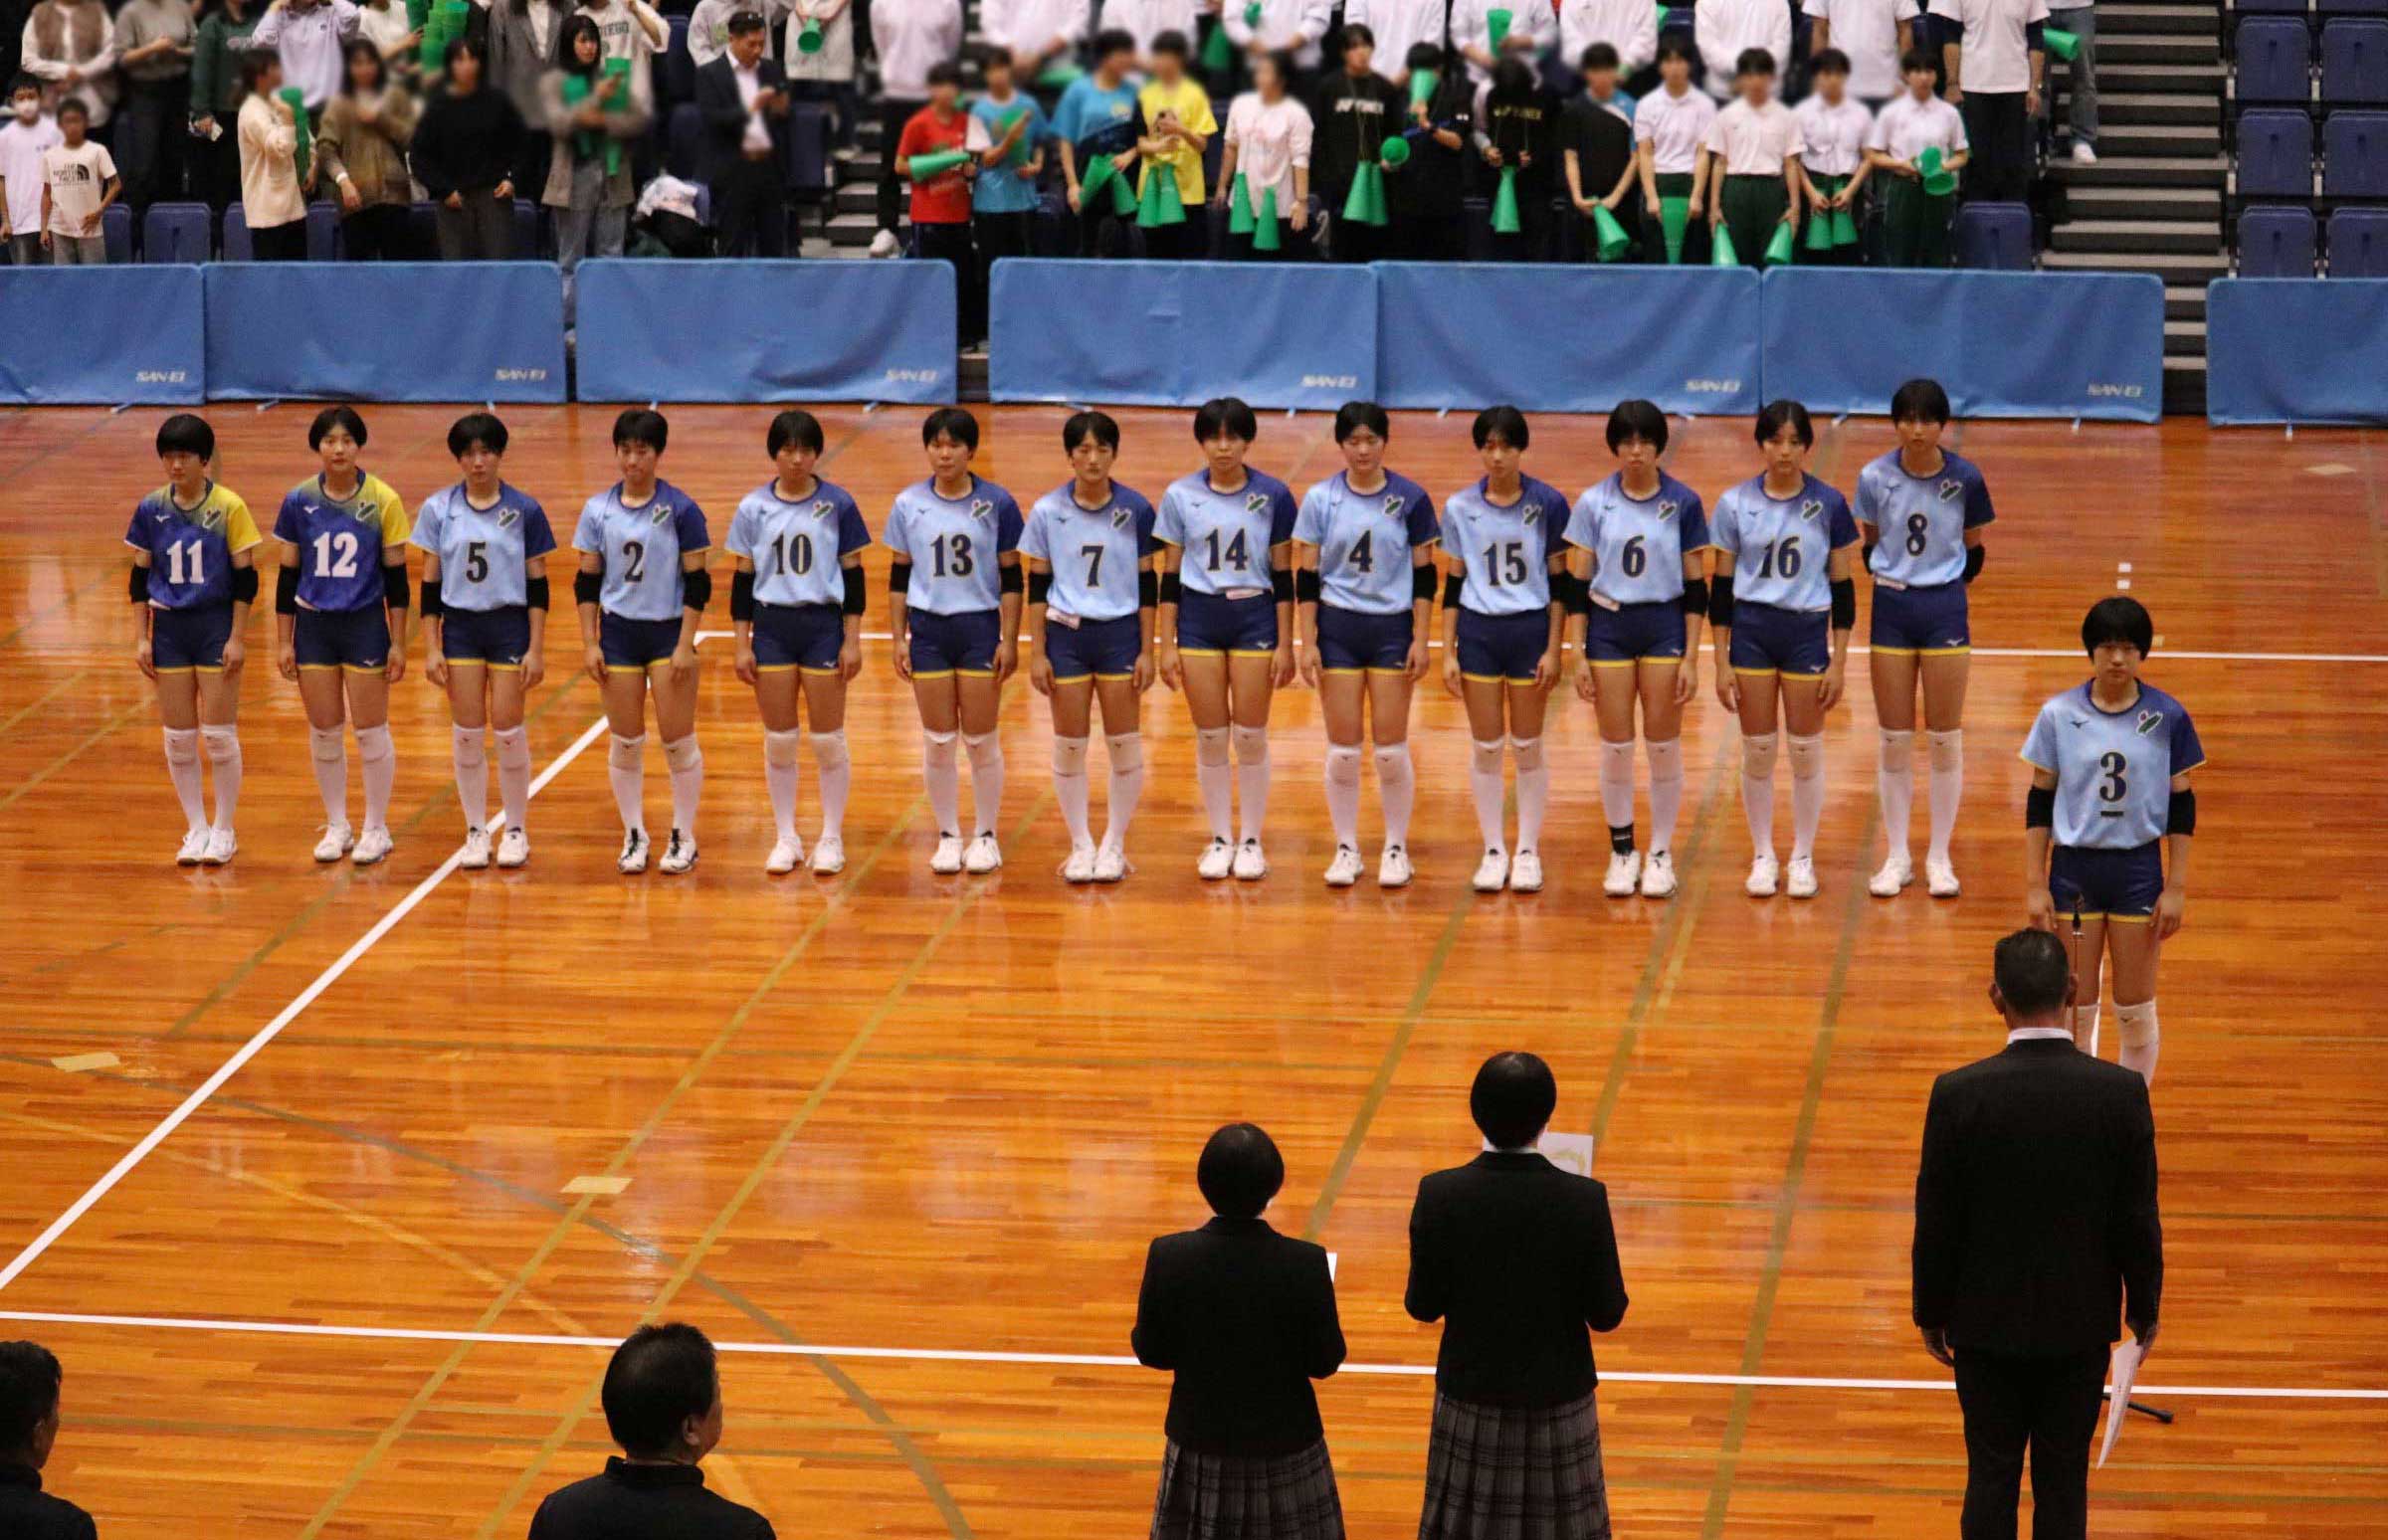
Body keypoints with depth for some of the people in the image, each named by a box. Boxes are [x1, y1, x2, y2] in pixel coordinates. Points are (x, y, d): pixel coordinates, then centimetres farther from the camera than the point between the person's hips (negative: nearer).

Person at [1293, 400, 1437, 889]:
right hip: (1337, 627, 1)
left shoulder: (1410, 499, -2)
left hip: (1392, 628, -1)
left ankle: (1396, 848, 14)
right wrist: (1308, 642, -3)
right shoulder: (1320, 499, -1)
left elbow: (1424, 575, 2)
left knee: (1391, 747, 0)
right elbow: (1306, 576, 1)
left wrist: (1420, 640, -3)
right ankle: (1346, 848, 15)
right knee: (1342, 748, 3)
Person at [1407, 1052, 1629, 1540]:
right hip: (1559, 1399, -1)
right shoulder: (1584, 1199, -18)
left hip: (1471, 1395, 1)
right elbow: (1606, 1314, -11)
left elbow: (1422, 1306, -8)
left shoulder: (1440, 1195, -16)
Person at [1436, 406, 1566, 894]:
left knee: (1527, 746, 5)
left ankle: (1528, 851, 16)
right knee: (1486, 747, 6)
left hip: (1530, 631, -1)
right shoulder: (1461, 507, 1)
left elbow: (1559, 582, -1)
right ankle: (1493, 851, 16)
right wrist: (1448, 652, 1)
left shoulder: (1548, 504, -4)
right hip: (1478, 632, 1)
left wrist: (1553, 648, -6)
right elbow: (1453, 583, 5)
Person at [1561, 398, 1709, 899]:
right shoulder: (1594, 503, 0)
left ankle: (1661, 853, 14)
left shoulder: (1684, 503, -2)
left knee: (1664, 745, 2)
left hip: (1664, 627, -1)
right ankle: (1622, 852, 17)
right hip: (1608, 626, 1)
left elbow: (1695, 587, 0)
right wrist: (1578, 655, -2)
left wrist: (1691, 658, -4)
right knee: (1615, 746, 3)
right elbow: (1578, 583, 3)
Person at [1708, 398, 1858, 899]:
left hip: (1807, 632, -1)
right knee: (1758, 751, 5)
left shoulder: (1828, 504, -3)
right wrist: (1722, 662, -1)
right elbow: (1721, 585, 3)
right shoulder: (1735, 503, -1)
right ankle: (1763, 857, 19)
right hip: (1751, 631, 1)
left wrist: (1839, 661, -2)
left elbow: (1842, 586, 1)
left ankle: (1803, 858, 18)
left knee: (1806, 752, 4)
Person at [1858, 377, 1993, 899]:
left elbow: (1974, 552, 6)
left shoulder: (1966, 479, -6)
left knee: (1945, 740, 3)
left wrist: (1944, 583, -2)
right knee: (1894, 741, 5)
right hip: (1891, 607, 1)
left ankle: (1940, 858, 14)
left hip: (1945, 610, -1)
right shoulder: (1875, 478, -4)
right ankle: (1898, 857, 15)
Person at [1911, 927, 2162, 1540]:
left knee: (1991, 1478, 11)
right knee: (2064, 1480, 11)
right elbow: (2138, 1218, -6)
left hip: (1987, 1322, -1)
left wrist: (1932, 1313, 6)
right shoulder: (2121, 1093, -15)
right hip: (2080, 1323, 1)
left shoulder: (1959, 1094, -17)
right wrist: (2144, 1307, 10)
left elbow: (1936, 1220, -9)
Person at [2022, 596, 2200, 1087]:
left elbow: (2181, 807, 1)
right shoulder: (2058, 714, -4)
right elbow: (2039, 803, 2)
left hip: (2139, 869, 0)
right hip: (2073, 867, 0)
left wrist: (2176, 888, -2)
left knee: (2136, 1012, 4)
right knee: (2074, 1008, 6)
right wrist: (2035, 884, -2)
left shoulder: (2168, 717, -4)